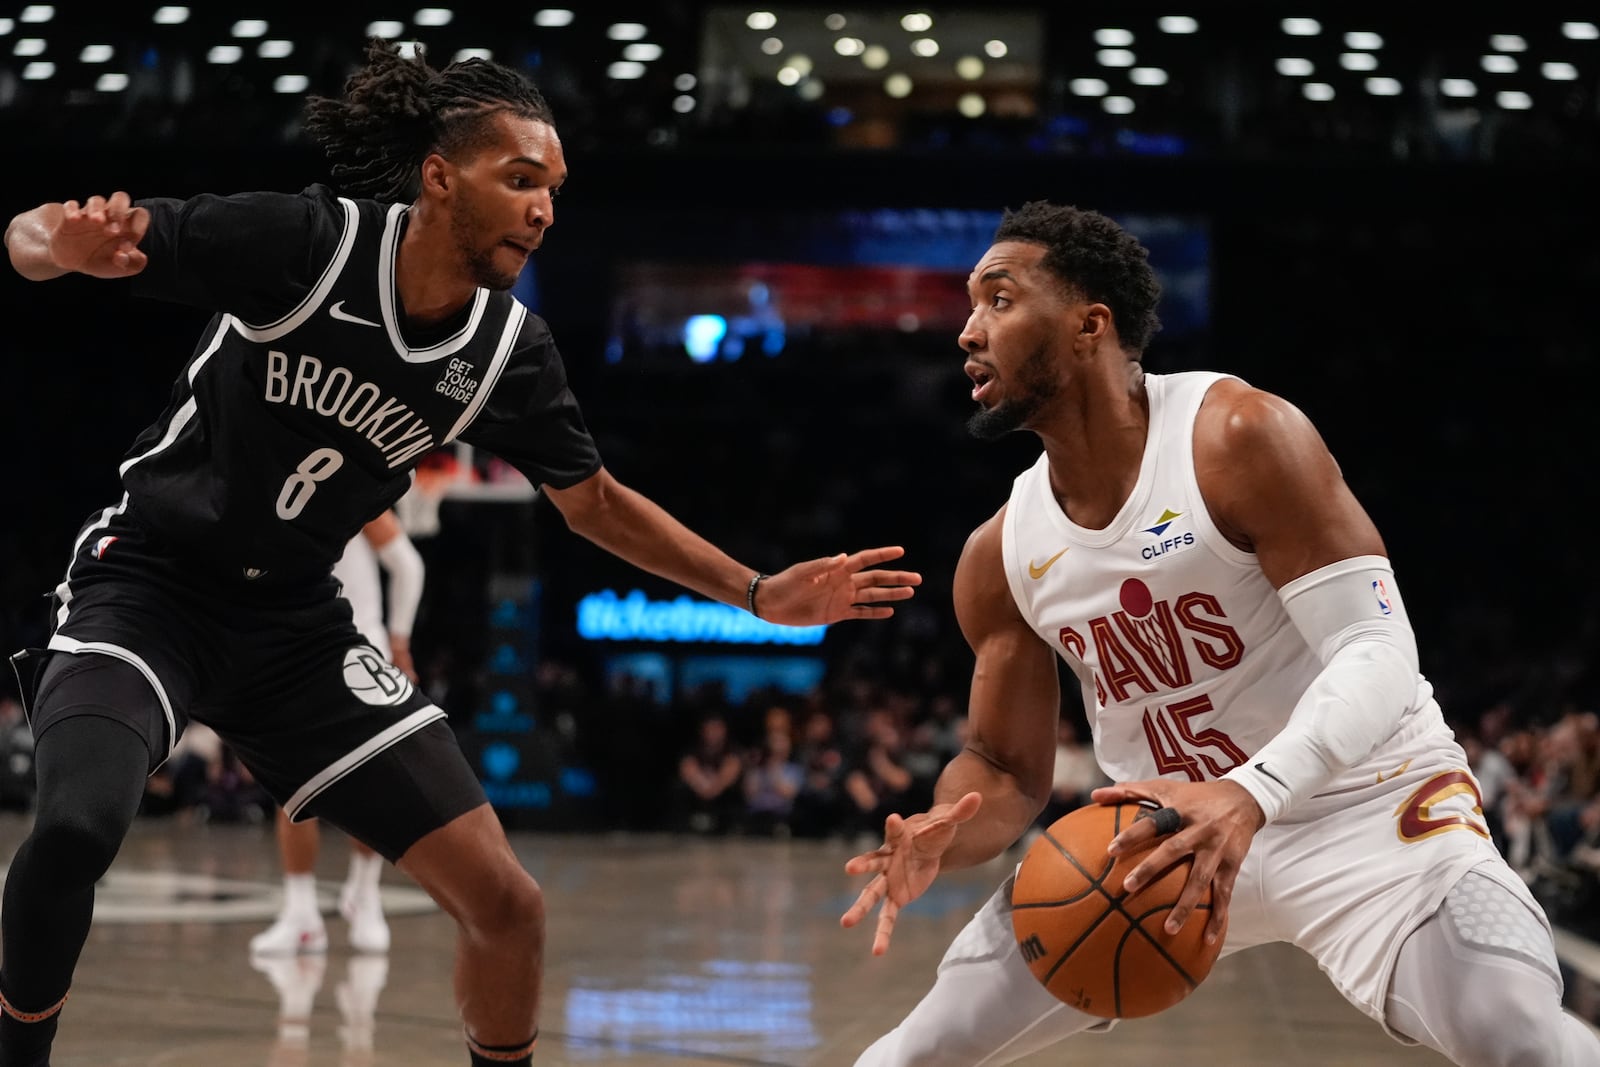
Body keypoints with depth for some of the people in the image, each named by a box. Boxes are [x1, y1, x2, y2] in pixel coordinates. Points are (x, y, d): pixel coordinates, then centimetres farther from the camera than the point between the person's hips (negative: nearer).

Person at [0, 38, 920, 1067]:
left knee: (506, 905, -2)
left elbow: (594, 499, 13)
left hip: (299, 626, 5)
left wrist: (758, 593, 5)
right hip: (149, 581, -4)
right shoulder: (301, 239, -19)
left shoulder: (510, 351, -5)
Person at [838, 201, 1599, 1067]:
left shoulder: (1238, 439, -20)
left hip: (1359, 799, -5)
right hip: (1170, 825, 5)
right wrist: (943, 836, -19)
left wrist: (1249, 796, -41)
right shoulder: (999, 558, -3)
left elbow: (1378, 653, -24)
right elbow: (1006, 771, 6)